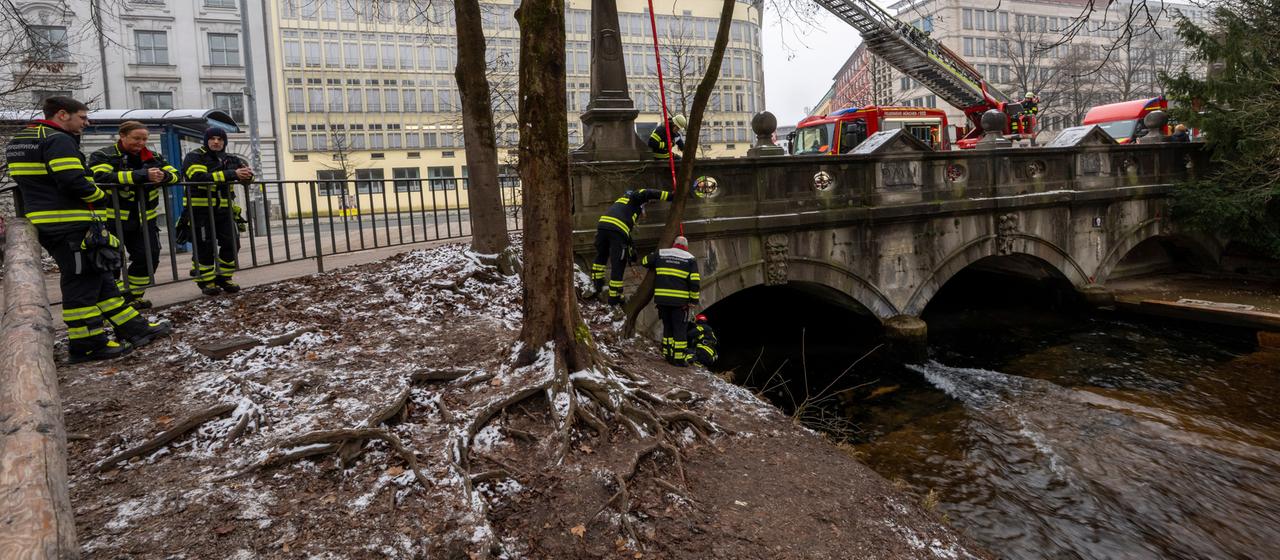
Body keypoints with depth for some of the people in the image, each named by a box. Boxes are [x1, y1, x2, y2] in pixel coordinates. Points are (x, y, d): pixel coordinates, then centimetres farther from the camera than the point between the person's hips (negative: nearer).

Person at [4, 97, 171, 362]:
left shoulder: (19, 140, 19)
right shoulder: (58, 140, -14)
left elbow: (33, 182, 22)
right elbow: (74, 182, -23)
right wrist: (99, 196, -6)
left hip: (47, 224, 10)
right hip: (71, 227, -10)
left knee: (99, 278, 12)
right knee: (81, 283, -4)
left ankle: (133, 327, 17)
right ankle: (87, 345, 3)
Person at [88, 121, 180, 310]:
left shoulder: (152, 157, 10)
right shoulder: (103, 156, -5)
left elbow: (174, 174, 5)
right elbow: (104, 177, -25)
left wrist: (164, 176, -21)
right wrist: (142, 175, -32)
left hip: (143, 219, 5)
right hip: (113, 219, -5)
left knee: (149, 258, 6)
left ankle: (133, 296, 23)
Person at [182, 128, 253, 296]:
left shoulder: (229, 159, 14)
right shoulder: (195, 157, -5)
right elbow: (199, 177, -23)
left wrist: (247, 173, -17)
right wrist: (232, 174, -30)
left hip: (224, 209, 6)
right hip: (201, 210, -6)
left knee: (232, 244, 4)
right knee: (205, 247, -2)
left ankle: (224, 278, 18)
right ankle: (206, 282, 11)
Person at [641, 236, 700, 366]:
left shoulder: (660, 254, 11)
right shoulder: (690, 259, 4)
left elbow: (645, 261, 22)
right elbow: (695, 281, -2)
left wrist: (654, 267, 41)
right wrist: (694, 300, 3)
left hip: (662, 299, 3)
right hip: (680, 301, -3)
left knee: (667, 326, 17)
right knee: (680, 329, 4)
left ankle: (668, 354, 20)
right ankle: (679, 358, 2)